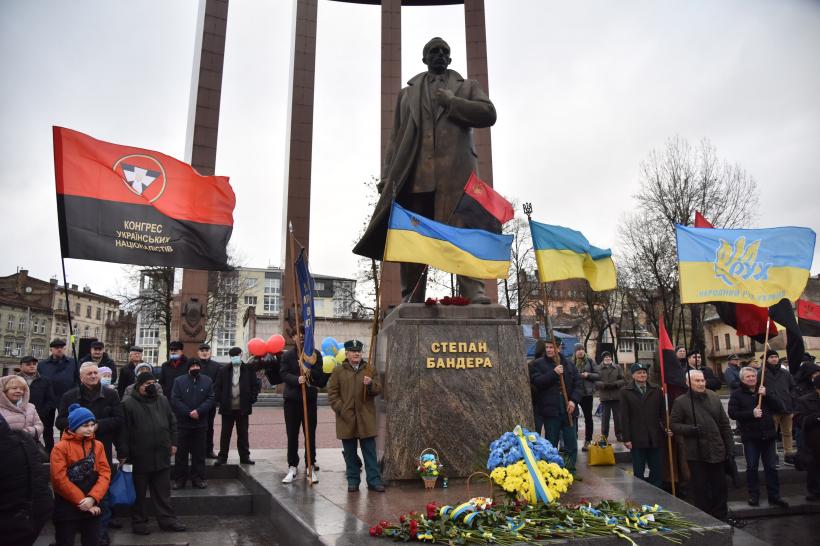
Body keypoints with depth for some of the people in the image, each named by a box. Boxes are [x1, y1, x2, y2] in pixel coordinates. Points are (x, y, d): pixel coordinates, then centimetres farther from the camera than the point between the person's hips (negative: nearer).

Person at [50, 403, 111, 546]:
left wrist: (92, 498, -16)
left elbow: (105, 473, -1)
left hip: (91, 507, 3)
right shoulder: (61, 447, -7)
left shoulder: (98, 446, 5)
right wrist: (81, 500, -13)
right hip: (67, 508, -3)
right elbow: (60, 479, -13)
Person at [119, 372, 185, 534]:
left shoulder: (163, 400, 8)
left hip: (162, 456, 4)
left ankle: (167, 519, 19)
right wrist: (123, 453, -10)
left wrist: (173, 443, 11)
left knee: (163, 491, 12)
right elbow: (123, 430, -9)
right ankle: (139, 522, 23)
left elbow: (172, 422, 15)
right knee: (139, 492, 10)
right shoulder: (129, 404, -8)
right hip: (139, 457, -4)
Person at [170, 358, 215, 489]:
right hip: (183, 423, -1)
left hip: (201, 423, 1)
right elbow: (175, 400, -7)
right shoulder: (179, 381, 1)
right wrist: (189, 413, -16)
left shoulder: (207, 381, 6)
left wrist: (198, 411, -16)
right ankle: (179, 479, 14)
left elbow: (210, 399, -1)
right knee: (181, 452, 4)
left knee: (199, 453, 7)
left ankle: (198, 478, 15)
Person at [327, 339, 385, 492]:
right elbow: (332, 393, 1)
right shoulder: (338, 371, 3)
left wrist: (371, 384, -18)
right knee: (350, 452, 9)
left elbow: (378, 390, 3)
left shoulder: (370, 370, 7)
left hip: (366, 418, 1)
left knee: (370, 452, 4)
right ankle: (353, 480, 20)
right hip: (346, 419, -1)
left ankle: (374, 480, 11)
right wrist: (341, 410, -8)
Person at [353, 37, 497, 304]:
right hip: (414, 175, 2)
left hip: (455, 173, -1)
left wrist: (452, 102, -1)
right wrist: (387, 176, 9)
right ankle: (411, 298, -1)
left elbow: (488, 114, 6)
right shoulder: (407, 93, 28)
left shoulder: (467, 87, 24)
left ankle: (473, 291, -15)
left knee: (464, 230, -14)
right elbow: (395, 138, 20)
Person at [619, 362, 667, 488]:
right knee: (638, 472, 6)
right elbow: (624, 417, -3)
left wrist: (666, 428, -5)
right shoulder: (625, 392, 0)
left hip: (655, 438, 3)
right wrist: (626, 439, -7)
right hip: (637, 439, -2)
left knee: (657, 472, 6)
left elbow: (662, 413, 9)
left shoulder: (656, 391, 8)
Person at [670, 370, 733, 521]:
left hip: (717, 452, 4)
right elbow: (674, 425, -4)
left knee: (721, 487, 13)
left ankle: (721, 517, 28)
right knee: (700, 489, 4)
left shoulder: (714, 398, 8)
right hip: (696, 454, -4)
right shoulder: (681, 402, -5)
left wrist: (729, 447, 9)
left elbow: (725, 425, 12)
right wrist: (691, 429, -20)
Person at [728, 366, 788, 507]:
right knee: (752, 468, 4)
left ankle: (774, 496, 15)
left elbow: (779, 407, 0)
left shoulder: (764, 391, 10)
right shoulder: (737, 394, -2)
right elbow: (732, 413, -11)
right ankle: (753, 495, 14)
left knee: (771, 467, 6)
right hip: (750, 437, -3)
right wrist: (751, 413, -20)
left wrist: (766, 395, -13)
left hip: (768, 435, 3)